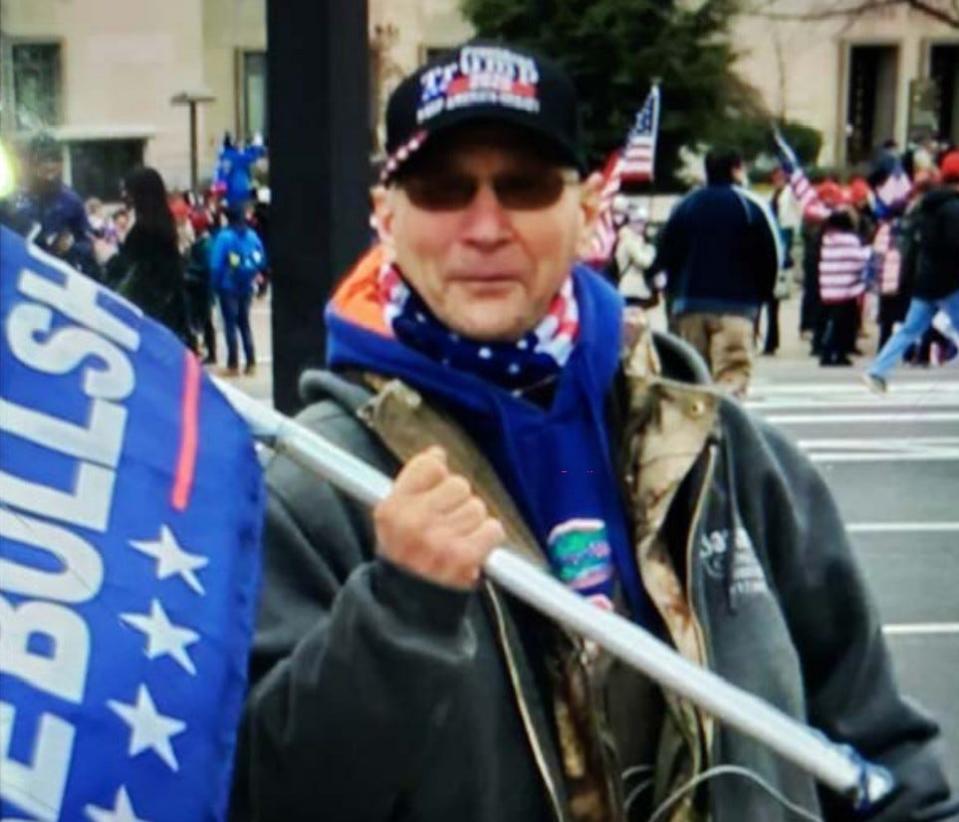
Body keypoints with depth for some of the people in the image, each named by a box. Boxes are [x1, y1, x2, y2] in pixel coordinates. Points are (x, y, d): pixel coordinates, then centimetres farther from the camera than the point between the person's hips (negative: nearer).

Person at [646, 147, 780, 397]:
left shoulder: (685, 205, 10)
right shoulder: (751, 206, -1)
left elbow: (664, 253, 9)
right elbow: (771, 256, -3)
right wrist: (761, 296, 11)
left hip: (689, 303, 4)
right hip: (737, 304, -4)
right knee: (732, 373, -10)